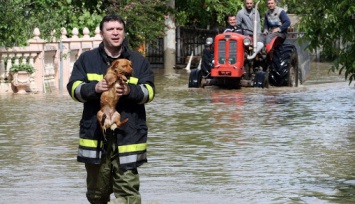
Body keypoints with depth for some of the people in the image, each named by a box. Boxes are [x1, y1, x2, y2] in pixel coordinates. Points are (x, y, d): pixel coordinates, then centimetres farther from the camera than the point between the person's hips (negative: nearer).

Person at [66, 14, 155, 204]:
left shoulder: (139, 61, 8)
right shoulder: (87, 59, 9)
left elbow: (149, 92, 1)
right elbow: (74, 88, 2)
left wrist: (130, 90, -21)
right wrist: (94, 87, -18)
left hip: (128, 134, -1)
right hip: (95, 134, 1)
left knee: (128, 187, -9)